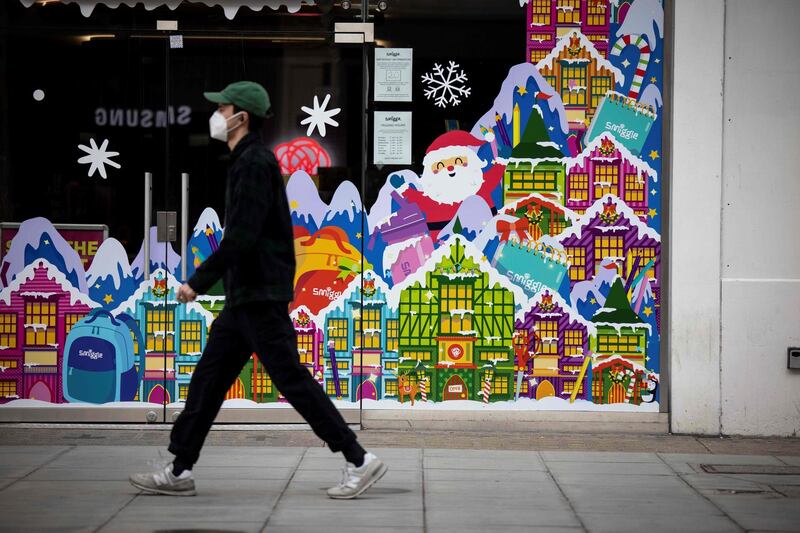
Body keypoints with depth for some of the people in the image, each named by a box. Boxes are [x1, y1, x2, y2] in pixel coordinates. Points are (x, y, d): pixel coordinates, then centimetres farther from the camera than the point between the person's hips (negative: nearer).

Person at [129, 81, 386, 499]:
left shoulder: (254, 163, -15)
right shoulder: (247, 161, 17)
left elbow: (241, 237, -23)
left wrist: (198, 281, -18)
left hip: (259, 297, -10)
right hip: (245, 297, 10)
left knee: (292, 379, -6)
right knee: (208, 377, 10)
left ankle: (359, 461, 0)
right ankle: (180, 472, 15)